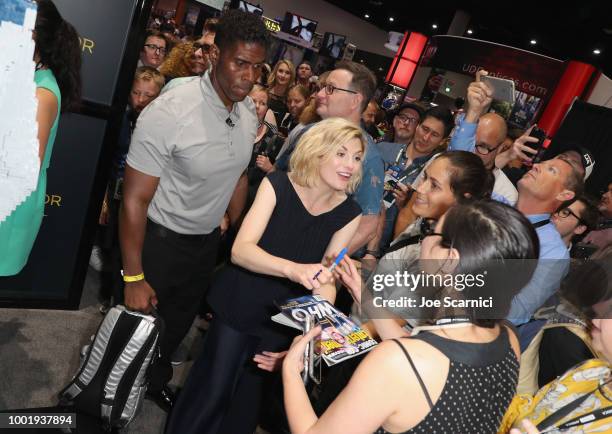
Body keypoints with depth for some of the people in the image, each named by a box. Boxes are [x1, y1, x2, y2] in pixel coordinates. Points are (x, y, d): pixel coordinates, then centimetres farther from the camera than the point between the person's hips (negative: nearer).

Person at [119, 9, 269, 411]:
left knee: (180, 324, 25)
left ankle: (155, 381, 54)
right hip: (160, 239, -6)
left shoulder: (250, 112, -6)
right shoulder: (170, 111, -26)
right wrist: (134, 278, -19)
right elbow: (135, 199, -22)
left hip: (208, 241, 6)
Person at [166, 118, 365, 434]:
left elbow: (327, 278, -8)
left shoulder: (349, 214, -11)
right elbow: (240, 250, -27)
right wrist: (292, 268, -44)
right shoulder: (277, 186, -17)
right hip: (239, 306, -2)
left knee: (250, 392, 21)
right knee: (213, 387, 9)